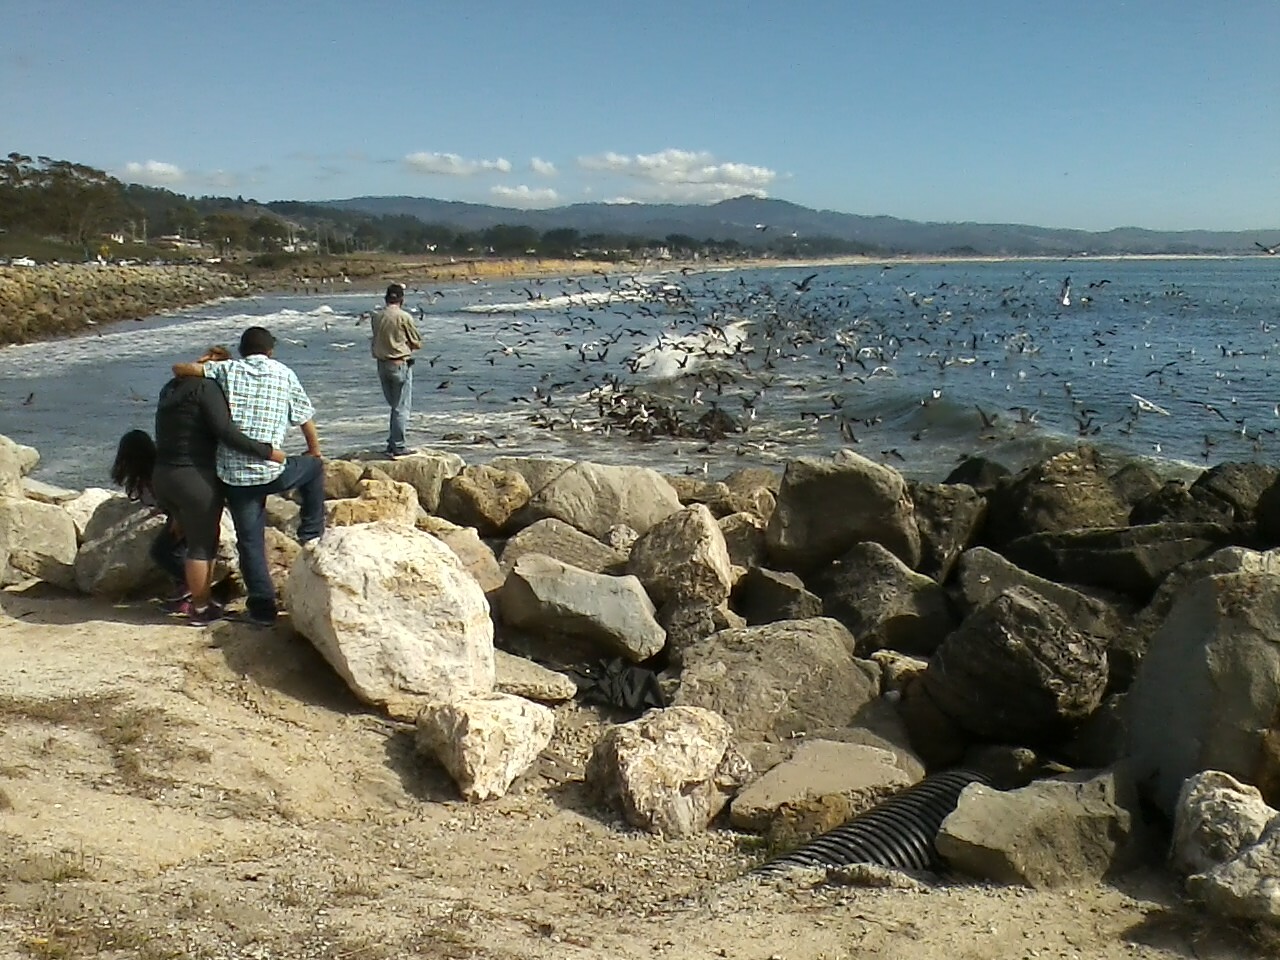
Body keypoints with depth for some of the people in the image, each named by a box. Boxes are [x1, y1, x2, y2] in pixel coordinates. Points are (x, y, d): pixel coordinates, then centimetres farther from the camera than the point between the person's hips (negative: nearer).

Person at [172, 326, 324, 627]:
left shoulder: (226, 369, 3)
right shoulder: (283, 373, 5)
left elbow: (178, 369, 1)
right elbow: (306, 418, 10)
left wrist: (203, 365, 22)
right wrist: (315, 450, 27)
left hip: (235, 475, 1)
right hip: (273, 471, -1)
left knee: (250, 541, 10)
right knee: (314, 468, 30)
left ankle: (262, 607, 12)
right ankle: (311, 535, 29)